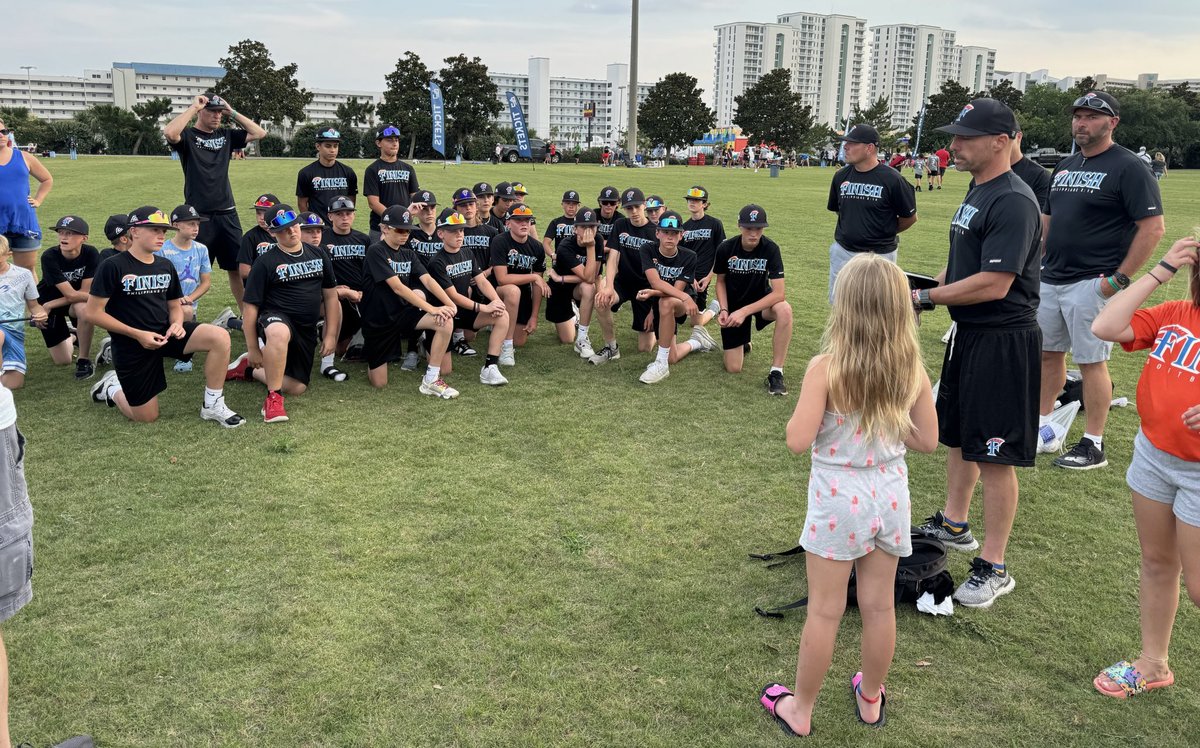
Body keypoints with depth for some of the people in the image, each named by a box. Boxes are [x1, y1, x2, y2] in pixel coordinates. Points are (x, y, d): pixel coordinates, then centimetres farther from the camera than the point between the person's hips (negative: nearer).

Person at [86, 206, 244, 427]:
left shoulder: (165, 266, 5)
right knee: (147, 417, 1)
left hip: (164, 332, 5)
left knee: (220, 337, -23)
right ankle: (112, 388, 33)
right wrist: (138, 334, -19)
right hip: (131, 345, -5)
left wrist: (177, 324, -9)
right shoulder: (113, 267, -13)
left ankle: (212, 405, -11)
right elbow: (93, 313, -14)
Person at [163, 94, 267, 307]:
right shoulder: (188, 136, -2)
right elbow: (169, 132, -25)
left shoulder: (225, 136, 13)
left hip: (227, 213, 5)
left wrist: (232, 113, 5)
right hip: (198, 215, -5)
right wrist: (192, 108, -15)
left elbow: (259, 133, 9)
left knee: (237, 267, 9)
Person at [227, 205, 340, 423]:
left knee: (297, 387, 3)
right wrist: (253, 348, -9)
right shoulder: (266, 262, -7)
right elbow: (251, 306, -7)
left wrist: (330, 335, 6)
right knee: (280, 333, -44)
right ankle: (273, 398, -30)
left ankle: (249, 370, 28)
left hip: (307, 328, 6)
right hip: (276, 317, -5)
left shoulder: (318, 255, 7)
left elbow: (330, 294, 12)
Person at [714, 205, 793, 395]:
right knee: (733, 368, -6)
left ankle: (776, 372, -25)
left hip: (761, 300, -1)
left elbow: (779, 292, -27)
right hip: (734, 304, 1)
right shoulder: (725, 248, -15)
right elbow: (720, 281, 2)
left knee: (784, 310, -38)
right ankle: (743, 344, 32)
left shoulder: (771, 249, -21)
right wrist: (724, 310, -15)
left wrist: (744, 311, -33)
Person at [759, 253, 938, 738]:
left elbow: (798, 441, -20)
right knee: (879, 606, 18)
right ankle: (871, 700, 38)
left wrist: (804, 407, -2)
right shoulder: (911, 368, -6)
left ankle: (799, 710, 26)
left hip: (839, 499, -4)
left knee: (825, 611, 9)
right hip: (890, 494, 4)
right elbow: (928, 440, 2)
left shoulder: (825, 367, -19)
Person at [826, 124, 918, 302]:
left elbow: (910, 217, -1)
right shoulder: (841, 176, 2)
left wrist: (886, 233, 7)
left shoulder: (891, 179, -11)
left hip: (879, 254, -4)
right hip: (843, 252, 5)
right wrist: (852, 231, 12)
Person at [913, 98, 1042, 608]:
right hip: (967, 335, 10)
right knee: (958, 436, 21)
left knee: (995, 455, -2)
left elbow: (994, 284, -26)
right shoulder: (976, 191, 11)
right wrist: (928, 289, 4)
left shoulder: (1012, 201, -20)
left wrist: (926, 297, -17)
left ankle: (994, 568, 9)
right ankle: (953, 526, 39)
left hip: (1003, 341, -10)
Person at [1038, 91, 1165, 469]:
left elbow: (1153, 227, -14)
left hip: (1091, 283, -8)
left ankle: (1093, 445, 6)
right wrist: (1040, 263, 14)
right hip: (1050, 280, 8)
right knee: (1047, 352, 13)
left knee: (1091, 362, -3)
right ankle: (1044, 428, 26)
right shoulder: (1065, 166, 14)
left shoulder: (1128, 168, -9)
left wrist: (1119, 279, -17)